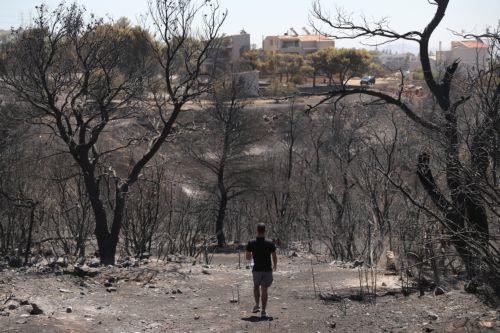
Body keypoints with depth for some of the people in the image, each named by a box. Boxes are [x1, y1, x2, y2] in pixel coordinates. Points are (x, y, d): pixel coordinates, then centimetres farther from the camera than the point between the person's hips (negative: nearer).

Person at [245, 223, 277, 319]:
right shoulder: (270, 243, -9)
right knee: (264, 290, 4)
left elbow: (247, 257, 0)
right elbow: (274, 257, -4)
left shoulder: (251, 243, -6)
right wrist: (275, 265, 16)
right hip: (267, 270, -1)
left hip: (256, 270, 1)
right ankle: (263, 312, -1)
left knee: (256, 286, 27)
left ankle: (257, 305, 16)